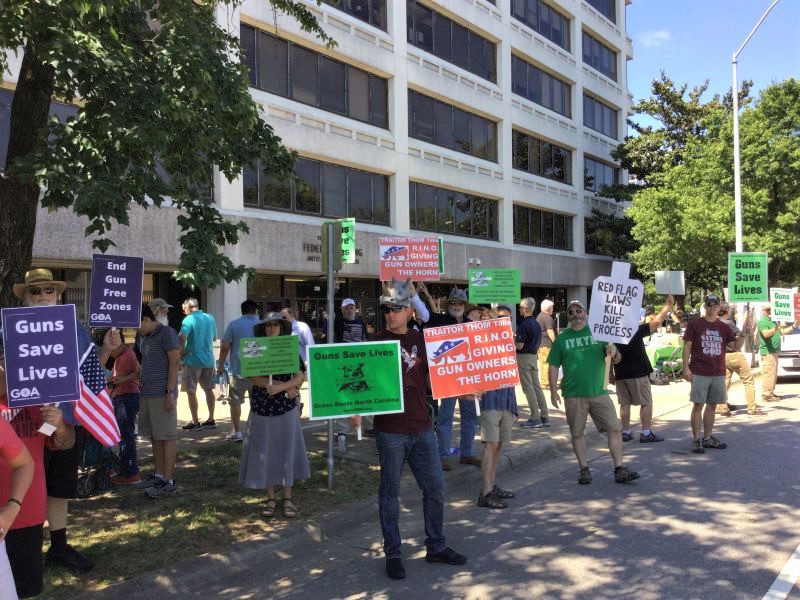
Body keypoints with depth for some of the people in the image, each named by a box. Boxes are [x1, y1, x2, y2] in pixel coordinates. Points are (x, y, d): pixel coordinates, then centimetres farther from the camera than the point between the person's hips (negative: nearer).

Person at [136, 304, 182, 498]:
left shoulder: (167, 333, -7)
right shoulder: (146, 337, 18)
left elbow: (175, 362, -13)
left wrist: (170, 392, -17)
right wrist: (142, 392, 16)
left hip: (162, 394, -8)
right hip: (147, 394, 8)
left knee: (167, 436, -4)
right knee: (154, 437, 12)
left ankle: (169, 481, -2)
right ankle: (159, 476, 20)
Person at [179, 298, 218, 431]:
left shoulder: (189, 319, -11)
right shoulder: (210, 318, 9)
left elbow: (182, 337, -24)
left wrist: (182, 351, -9)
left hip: (193, 360, -6)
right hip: (209, 359, 6)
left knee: (191, 391, 2)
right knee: (208, 389, 14)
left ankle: (195, 422, 4)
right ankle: (211, 420, 18)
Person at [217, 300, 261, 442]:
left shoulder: (233, 325, -2)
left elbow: (225, 347, -5)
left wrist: (221, 365, 5)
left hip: (239, 370, -2)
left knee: (235, 402, 8)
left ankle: (236, 433, 9)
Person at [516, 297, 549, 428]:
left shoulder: (523, 325, -17)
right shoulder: (537, 324, 11)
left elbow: (520, 346, -19)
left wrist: (513, 340, -1)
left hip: (524, 357, -8)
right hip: (534, 356, 8)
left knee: (528, 388, -4)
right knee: (537, 386, 11)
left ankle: (535, 418, -3)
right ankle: (545, 417, 12)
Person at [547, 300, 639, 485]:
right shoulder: (562, 338, 5)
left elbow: (616, 360, 8)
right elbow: (553, 366, 6)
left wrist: (614, 354, -16)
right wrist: (553, 391, -2)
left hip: (599, 392, 1)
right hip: (573, 395, 0)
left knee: (614, 428, -3)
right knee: (577, 433, 6)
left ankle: (619, 469, 5)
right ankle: (584, 469, 18)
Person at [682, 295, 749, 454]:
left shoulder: (724, 327, 10)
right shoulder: (694, 324, -1)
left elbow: (736, 346, 6)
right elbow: (687, 346, -2)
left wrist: (743, 332, -10)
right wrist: (685, 368, -10)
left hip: (718, 374, 5)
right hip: (699, 373, -4)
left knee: (712, 405, 11)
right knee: (698, 405, -4)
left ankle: (707, 438, 21)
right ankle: (696, 440, 2)